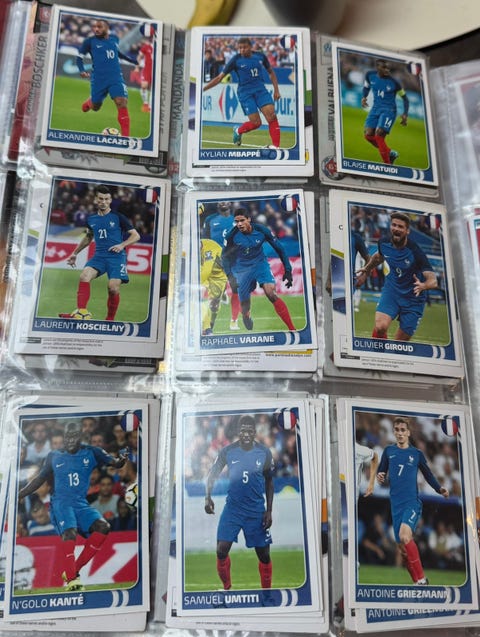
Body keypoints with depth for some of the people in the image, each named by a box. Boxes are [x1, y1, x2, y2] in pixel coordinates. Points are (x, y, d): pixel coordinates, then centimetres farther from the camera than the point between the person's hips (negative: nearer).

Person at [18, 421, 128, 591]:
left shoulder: (91, 453, 4)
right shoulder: (54, 456, 6)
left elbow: (112, 462, -8)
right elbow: (39, 479, 14)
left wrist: (119, 461, -32)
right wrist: (19, 495, 7)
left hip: (81, 504, 2)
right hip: (61, 503, -2)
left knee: (103, 527, -19)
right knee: (70, 532, -29)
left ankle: (73, 570, -12)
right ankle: (71, 579, -30)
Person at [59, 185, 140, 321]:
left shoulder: (118, 217, 0)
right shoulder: (91, 219, 13)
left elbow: (136, 235, 1)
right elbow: (88, 237, 31)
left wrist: (122, 245, -15)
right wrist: (75, 253, 30)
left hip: (116, 256, -3)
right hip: (99, 255, 4)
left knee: (113, 288, -17)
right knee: (84, 276, -23)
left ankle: (110, 319, 3)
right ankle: (81, 312, -24)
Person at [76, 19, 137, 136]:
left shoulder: (114, 38, 7)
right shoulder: (90, 41, -3)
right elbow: (79, 56, 3)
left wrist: (132, 60, 29)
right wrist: (82, 70, -15)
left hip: (116, 77, 2)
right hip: (98, 79, -1)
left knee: (122, 102, -17)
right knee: (95, 106, 9)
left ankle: (126, 135, -14)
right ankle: (88, 103, 50)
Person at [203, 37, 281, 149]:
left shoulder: (260, 56, 2)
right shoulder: (236, 60, -5)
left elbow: (271, 72, 18)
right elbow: (219, 78, -4)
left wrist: (276, 89, 10)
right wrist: (202, 89, -9)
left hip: (260, 89, 3)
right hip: (245, 92, -3)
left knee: (272, 116, -17)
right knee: (256, 123, -11)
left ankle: (276, 146, -11)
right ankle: (238, 131, 22)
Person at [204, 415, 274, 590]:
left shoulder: (265, 453, -7)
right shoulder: (227, 451, -9)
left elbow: (269, 482, 3)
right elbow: (213, 474, 1)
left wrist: (269, 511, -1)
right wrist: (208, 497, -14)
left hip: (257, 510, 0)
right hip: (232, 508, 0)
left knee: (264, 554, 4)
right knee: (221, 550, -7)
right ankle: (227, 588, 18)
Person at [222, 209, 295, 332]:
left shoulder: (261, 230, -15)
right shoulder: (232, 235, -15)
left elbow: (279, 248, -4)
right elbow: (225, 256, -2)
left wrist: (288, 271, -7)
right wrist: (230, 275, -14)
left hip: (260, 264, -1)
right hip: (241, 269, 1)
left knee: (271, 293, -24)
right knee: (244, 305, 2)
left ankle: (292, 328, -21)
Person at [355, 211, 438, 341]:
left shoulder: (415, 252, -23)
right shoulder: (384, 243, -9)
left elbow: (433, 281, -27)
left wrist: (423, 285, -48)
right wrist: (366, 270, 16)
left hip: (413, 298, -2)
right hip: (391, 290, 2)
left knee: (400, 343, 1)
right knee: (380, 327, -23)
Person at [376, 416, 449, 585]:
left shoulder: (417, 453, 2)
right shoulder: (388, 451, 7)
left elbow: (428, 475, 10)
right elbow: (381, 471, 12)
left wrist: (440, 489, -7)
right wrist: (380, 476, -11)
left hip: (413, 502, -4)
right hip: (396, 504, 4)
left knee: (404, 535, -26)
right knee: (402, 546, 6)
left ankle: (422, 579, -13)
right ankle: (417, 581, 23)